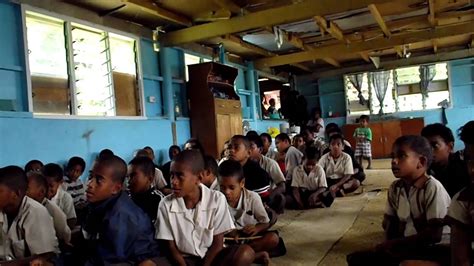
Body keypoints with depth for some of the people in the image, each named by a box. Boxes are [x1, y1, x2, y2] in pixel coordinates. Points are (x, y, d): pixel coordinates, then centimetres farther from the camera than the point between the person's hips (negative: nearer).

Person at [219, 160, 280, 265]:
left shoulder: (252, 197, -14)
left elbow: (265, 223, -4)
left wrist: (256, 228, -25)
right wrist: (227, 232, -28)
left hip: (251, 237, 1)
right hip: (230, 238, 0)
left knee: (273, 238, -28)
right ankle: (256, 255, -28)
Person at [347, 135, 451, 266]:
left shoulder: (433, 188, -16)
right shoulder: (395, 188, 4)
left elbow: (434, 234, -20)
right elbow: (390, 222, 10)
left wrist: (395, 244, -16)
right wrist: (389, 244, -10)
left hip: (433, 249, -6)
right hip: (405, 246, 6)